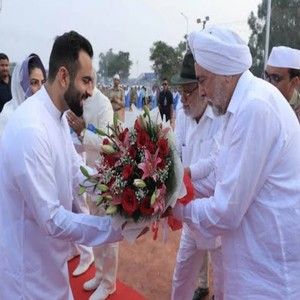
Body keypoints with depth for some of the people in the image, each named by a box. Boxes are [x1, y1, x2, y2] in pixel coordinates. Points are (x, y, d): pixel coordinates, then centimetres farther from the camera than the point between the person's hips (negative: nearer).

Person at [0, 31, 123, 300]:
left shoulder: (58, 117, 1)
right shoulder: (30, 130, -31)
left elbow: (78, 171, 5)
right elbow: (52, 220, -29)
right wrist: (117, 227, -26)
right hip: (30, 269, -8)